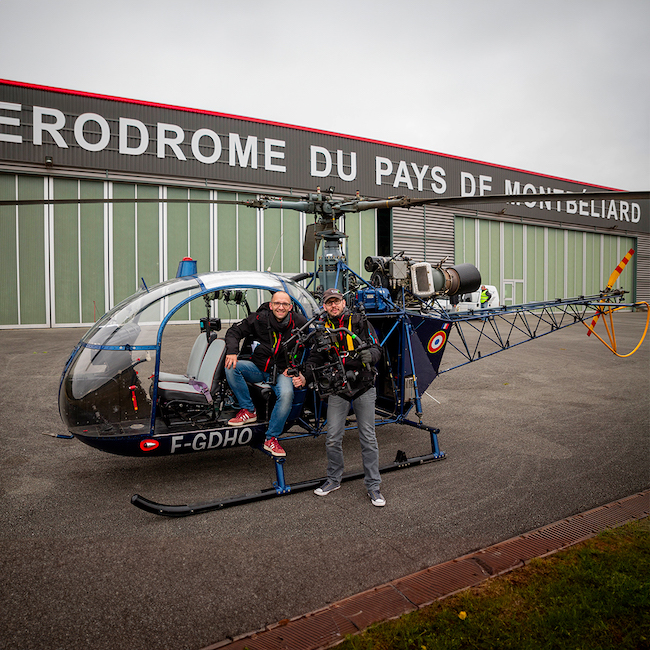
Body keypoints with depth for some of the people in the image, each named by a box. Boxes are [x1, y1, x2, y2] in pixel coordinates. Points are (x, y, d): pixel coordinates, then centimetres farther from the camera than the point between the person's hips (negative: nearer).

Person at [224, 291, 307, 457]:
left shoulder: (299, 323, -5)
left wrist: (303, 373, -9)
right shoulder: (259, 319, -5)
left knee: (287, 394, -33)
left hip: (282, 371, -2)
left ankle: (271, 439, -16)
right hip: (258, 367, 2)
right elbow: (234, 331, 1)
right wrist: (232, 351, -18)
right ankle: (248, 411, -14)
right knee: (231, 366, -24)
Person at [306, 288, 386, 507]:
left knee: (368, 437, 3)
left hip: (363, 387, -2)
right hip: (337, 390, 2)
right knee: (333, 437, 3)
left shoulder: (360, 322, -1)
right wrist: (306, 374, -11)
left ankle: (373, 485, 14)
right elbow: (316, 358, 8)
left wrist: (369, 354, -25)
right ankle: (333, 480, 24)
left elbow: (376, 348, -2)